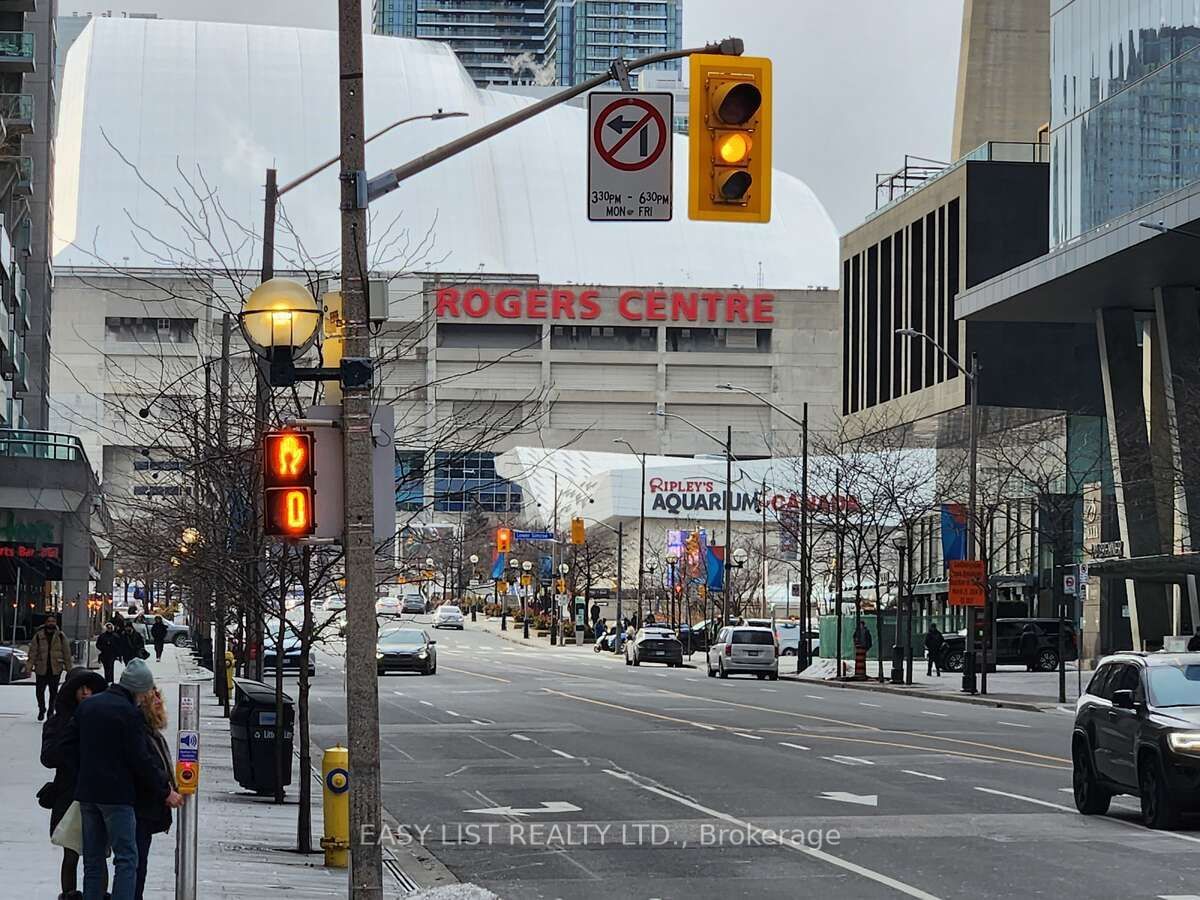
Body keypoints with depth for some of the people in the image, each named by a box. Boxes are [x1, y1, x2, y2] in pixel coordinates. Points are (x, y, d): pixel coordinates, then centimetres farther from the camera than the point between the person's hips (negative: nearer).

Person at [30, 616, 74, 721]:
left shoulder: (61, 636, 3)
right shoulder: (38, 636, 2)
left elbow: (67, 652, 5)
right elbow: (33, 652, 2)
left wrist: (68, 668, 2)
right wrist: (30, 666, -5)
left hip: (56, 669, 0)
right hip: (41, 669, 0)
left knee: (54, 692, 2)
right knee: (40, 691, 4)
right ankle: (41, 710, 24)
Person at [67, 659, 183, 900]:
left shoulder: (87, 706, 10)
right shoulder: (129, 713, -13)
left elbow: (69, 745, 13)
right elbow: (141, 759, -13)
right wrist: (165, 791, -5)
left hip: (86, 792, 7)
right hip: (117, 794, -7)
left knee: (93, 860, 13)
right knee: (126, 858, -5)